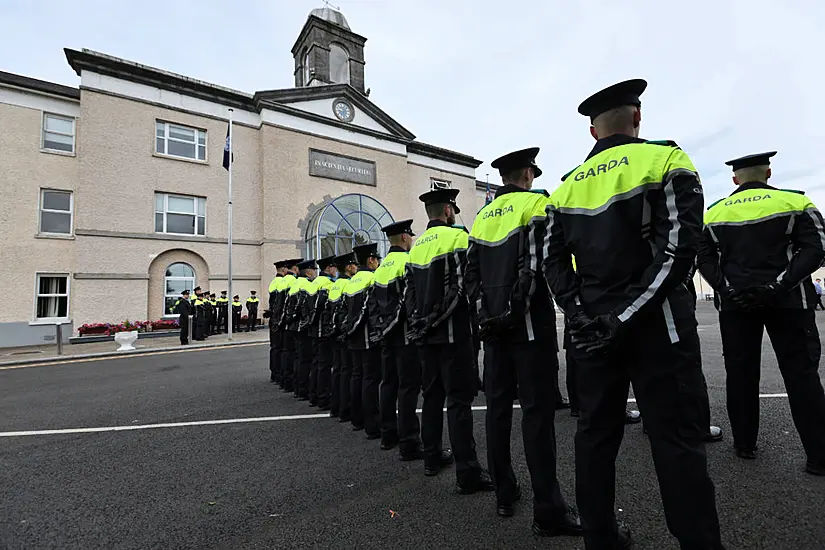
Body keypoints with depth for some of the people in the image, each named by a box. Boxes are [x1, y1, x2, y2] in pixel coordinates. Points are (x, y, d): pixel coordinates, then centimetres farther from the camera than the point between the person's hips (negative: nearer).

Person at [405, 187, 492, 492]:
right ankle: (467, 473, 3)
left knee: (433, 395, 16)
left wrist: (418, 324, 18)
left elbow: (409, 292, 14)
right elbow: (468, 283, -16)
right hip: (452, 332, -7)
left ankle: (432, 457, 28)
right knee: (459, 399, -3)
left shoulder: (416, 246, 13)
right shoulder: (456, 236, -8)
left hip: (425, 333, 7)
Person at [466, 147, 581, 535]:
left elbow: (471, 273, 11)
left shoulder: (483, 216, 15)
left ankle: (504, 494, 22)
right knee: (537, 408, -3)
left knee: (498, 405, 10)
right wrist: (518, 308, -11)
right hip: (528, 322, -6)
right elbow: (537, 263, -15)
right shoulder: (535, 203, -2)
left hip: (493, 324, 6)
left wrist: (486, 311, 10)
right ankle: (548, 510, 5)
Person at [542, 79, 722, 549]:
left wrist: (583, 317, -2)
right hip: (656, 325, -3)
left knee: (596, 434, 12)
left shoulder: (568, 185, 10)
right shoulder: (666, 160, -2)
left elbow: (554, 259, 2)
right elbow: (679, 248, -14)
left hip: (592, 329, 4)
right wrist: (627, 316, -14)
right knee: (678, 440, 4)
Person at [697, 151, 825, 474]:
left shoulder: (714, 213, 5)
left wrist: (728, 289, -7)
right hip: (788, 301, -1)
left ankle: (744, 444, 16)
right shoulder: (795, 202, 2)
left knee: (740, 374, 8)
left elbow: (705, 259, 0)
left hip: (735, 303, 1)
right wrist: (779, 285, -15)